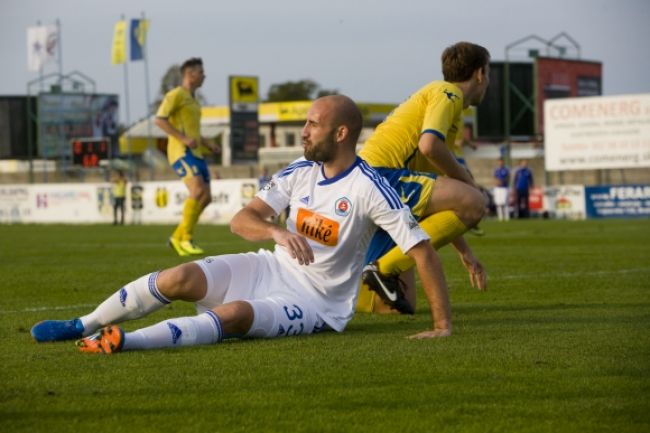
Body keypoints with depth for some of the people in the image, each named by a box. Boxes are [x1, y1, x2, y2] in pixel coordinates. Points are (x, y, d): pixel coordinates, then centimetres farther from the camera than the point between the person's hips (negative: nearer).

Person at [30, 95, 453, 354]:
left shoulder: (370, 189, -17)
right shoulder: (299, 173, 1)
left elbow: (422, 250, -19)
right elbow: (241, 220, -3)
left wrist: (443, 324, -23)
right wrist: (276, 231, -27)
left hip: (316, 302, -6)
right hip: (272, 269, 6)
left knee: (235, 314, -34)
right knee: (179, 279, -14)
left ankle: (126, 342, -48)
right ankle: (83, 327, -1)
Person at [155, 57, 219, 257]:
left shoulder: (192, 99, 24)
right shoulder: (176, 94, -5)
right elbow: (159, 120, -15)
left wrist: (208, 144, 16)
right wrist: (184, 139, -21)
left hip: (194, 153, 9)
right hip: (180, 151, -9)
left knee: (206, 197, 1)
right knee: (198, 190, -24)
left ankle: (178, 236, 9)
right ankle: (186, 238, -18)